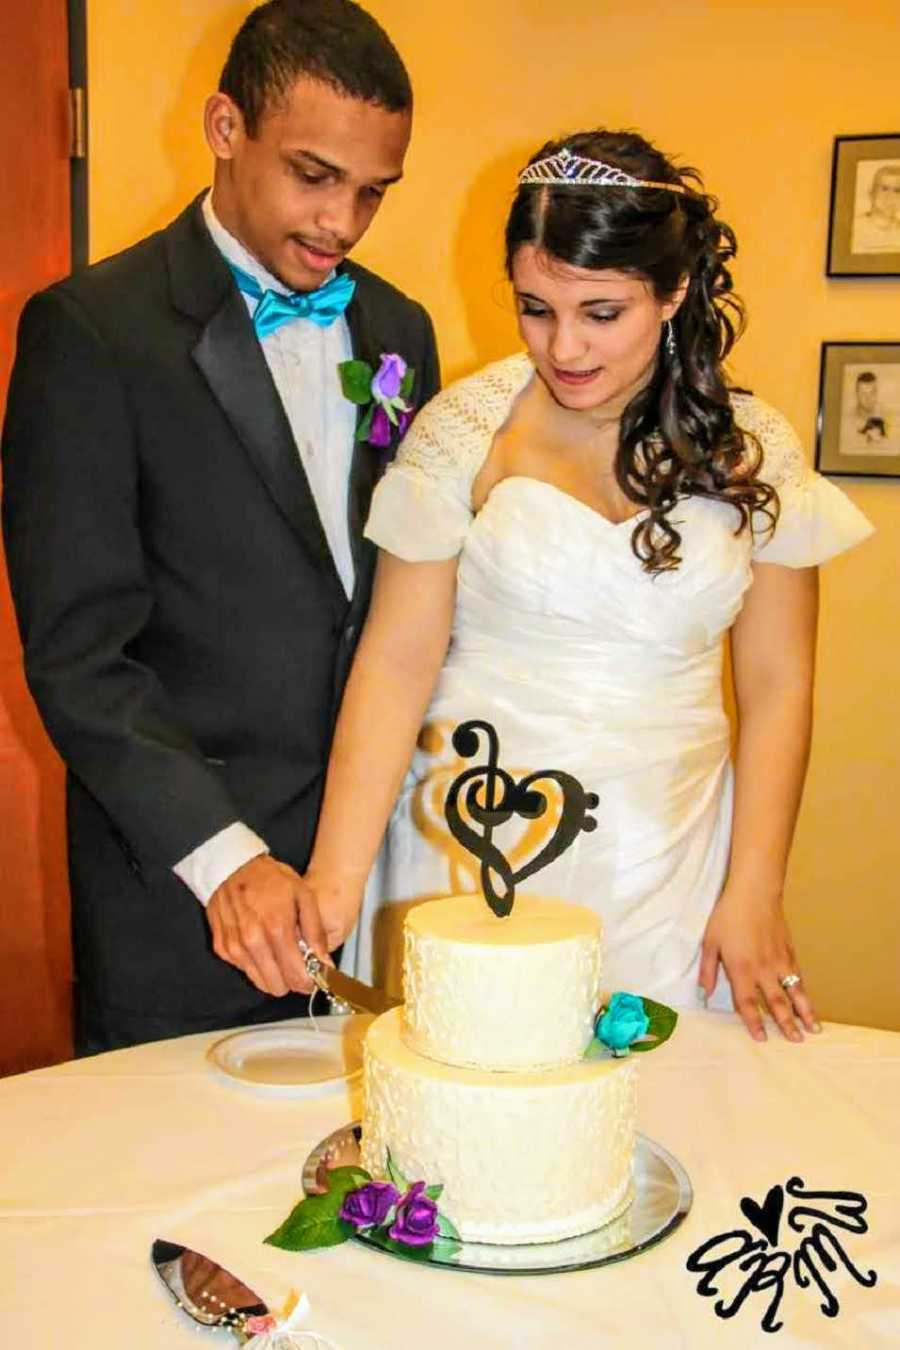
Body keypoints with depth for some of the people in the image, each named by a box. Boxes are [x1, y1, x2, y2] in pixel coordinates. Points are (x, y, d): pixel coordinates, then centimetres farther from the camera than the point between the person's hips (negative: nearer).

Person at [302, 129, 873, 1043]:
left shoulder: (752, 449, 0)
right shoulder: (465, 428, -5)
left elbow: (776, 690, 3)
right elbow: (396, 663, -7)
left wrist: (752, 895, -1)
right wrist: (335, 880, -14)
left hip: (664, 863, 2)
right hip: (472, 841, -1)